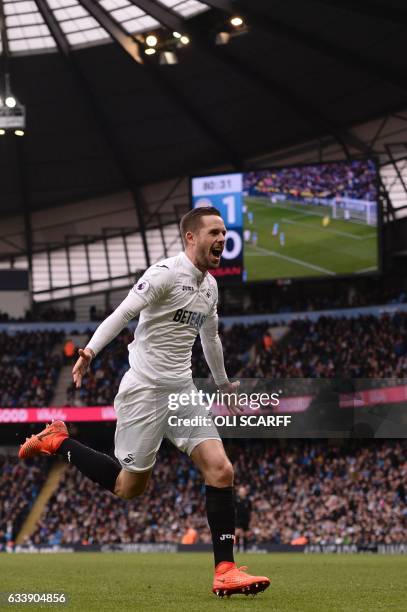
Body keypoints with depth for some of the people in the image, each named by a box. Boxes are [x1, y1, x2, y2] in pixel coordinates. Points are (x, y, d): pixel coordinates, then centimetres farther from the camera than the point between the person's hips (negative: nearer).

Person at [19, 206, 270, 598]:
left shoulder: (209, 286, 14)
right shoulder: (166, 273, -12)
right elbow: (122, 313, -19)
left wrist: (224, 384, 41)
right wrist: (90, 350, -33)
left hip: (183, 392, 7)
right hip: (145, 391, -7)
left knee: (220, 470, -10)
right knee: (129, 487, 0)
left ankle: (225, 572, -9)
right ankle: (58, 442, 21)